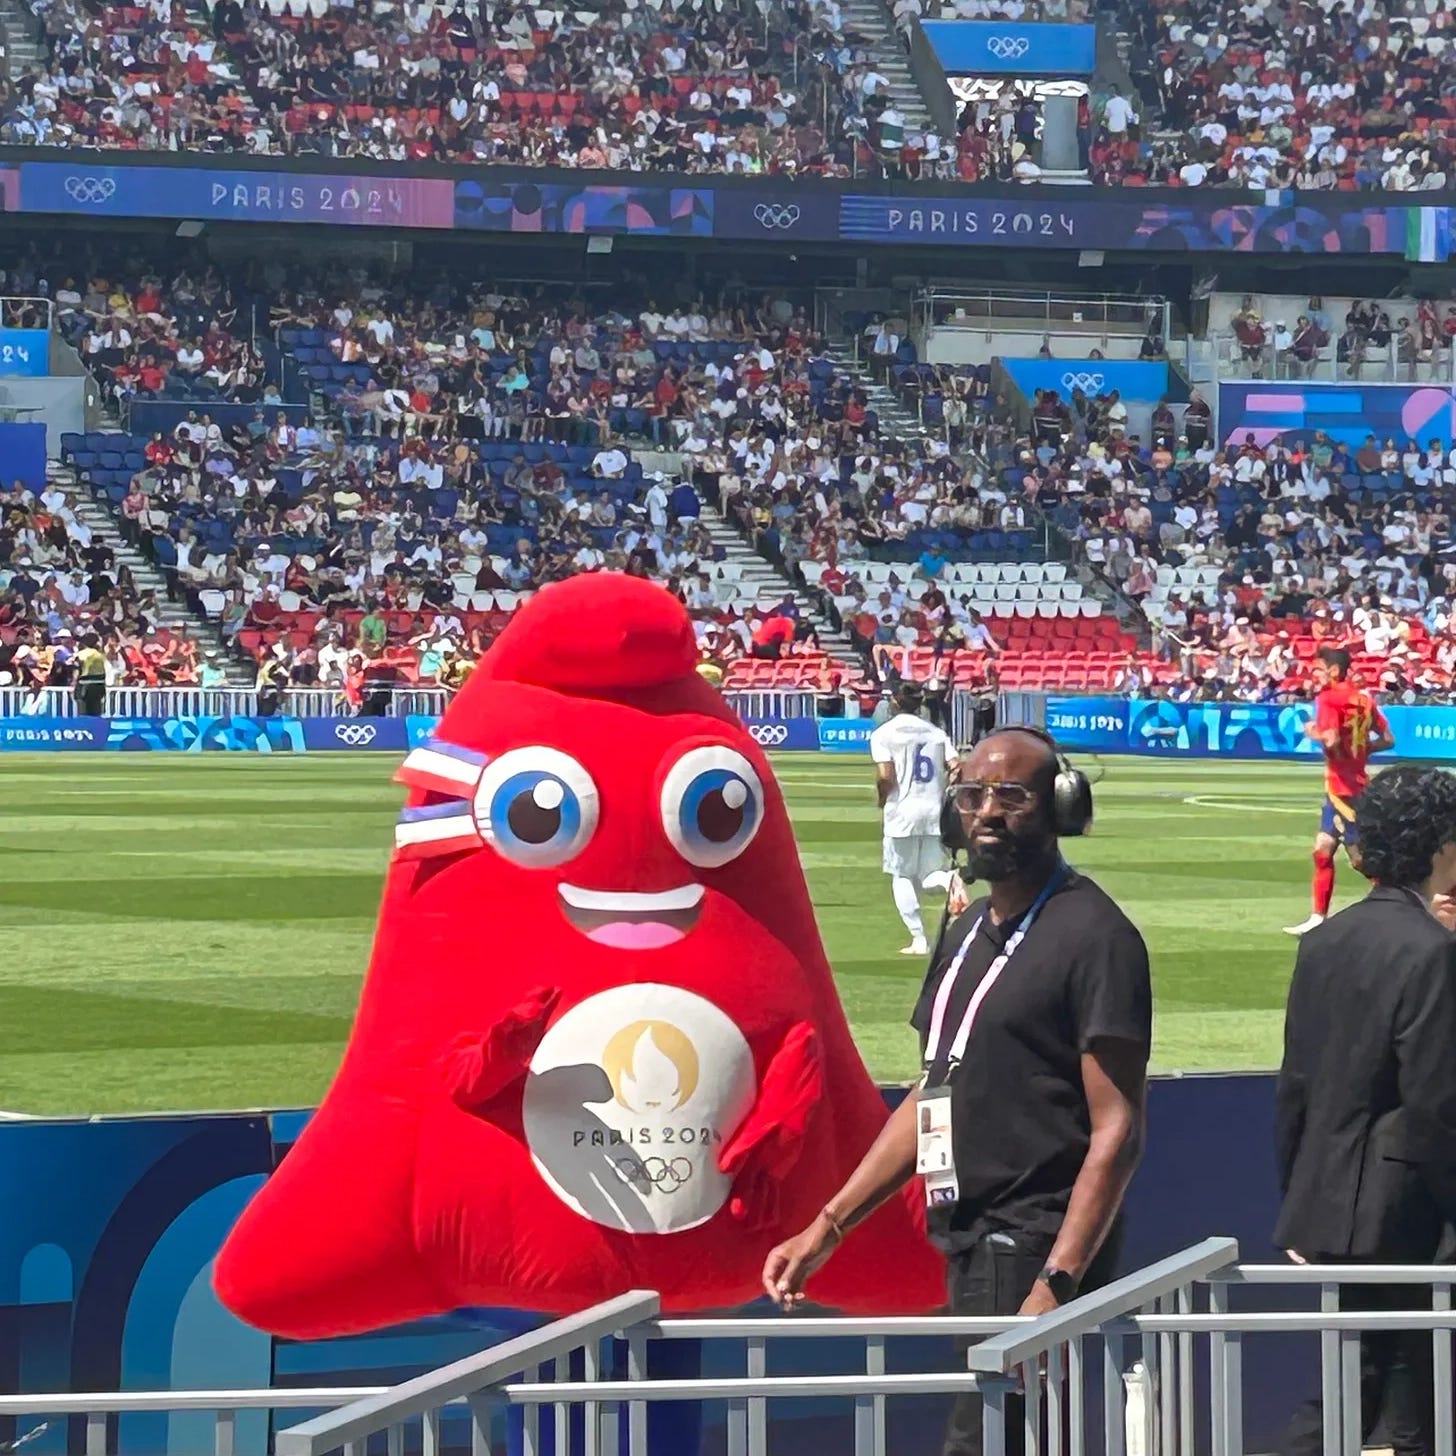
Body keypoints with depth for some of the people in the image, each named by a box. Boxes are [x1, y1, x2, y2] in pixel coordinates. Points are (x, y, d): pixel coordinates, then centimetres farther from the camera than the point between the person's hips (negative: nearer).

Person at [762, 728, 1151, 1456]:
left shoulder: (1093, 935, -9)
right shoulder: (967, 932, 17)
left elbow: (1116, 1130, -14)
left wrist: (1056, 1284, -23)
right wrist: (826, 1229, 18)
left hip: (1036, 1251, -9)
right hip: (971, 1249, 9)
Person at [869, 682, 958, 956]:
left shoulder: (884, 733, -2)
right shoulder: (936, 732, 10)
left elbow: (885, 775, -13)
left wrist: (882, 799, 6)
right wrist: (946, 798, 12)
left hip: (902, 810, -3)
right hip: (935, 810, 3)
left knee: (902, 876, 8)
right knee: (931, 872, 11)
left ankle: (918, 939, -1)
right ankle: (951, 881, -27)